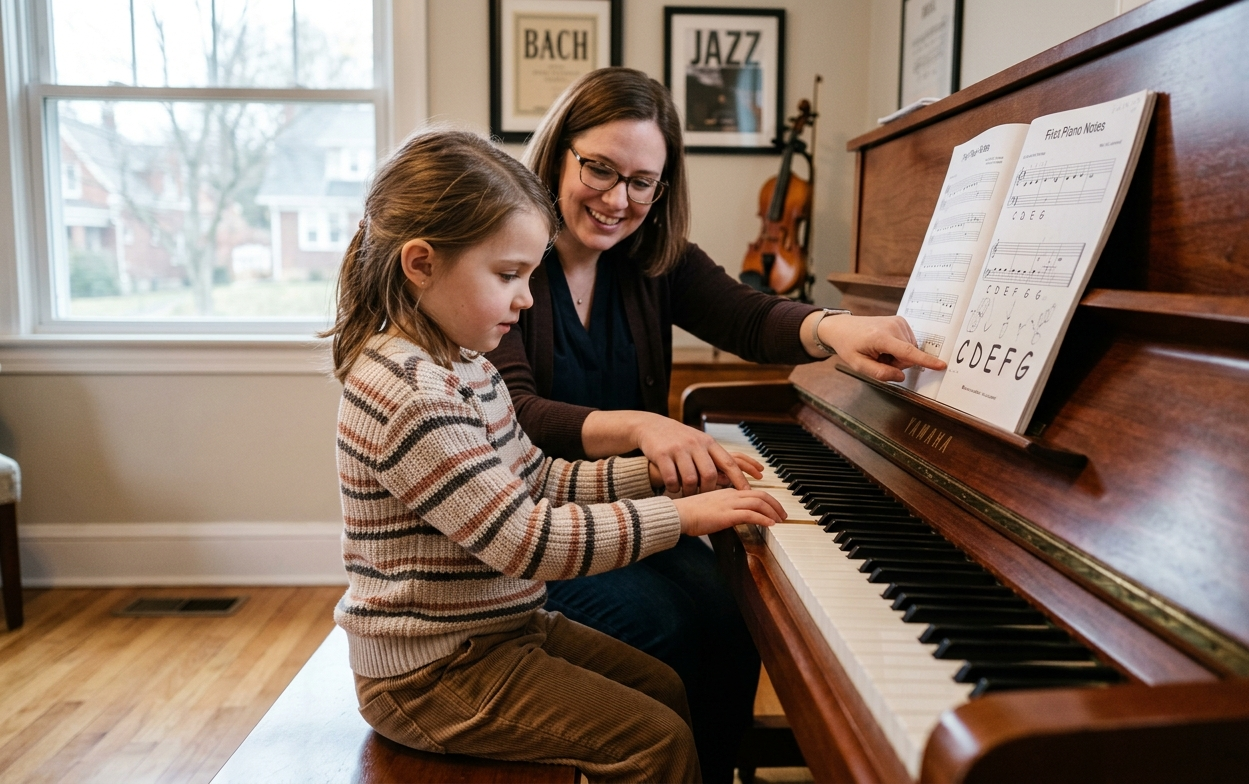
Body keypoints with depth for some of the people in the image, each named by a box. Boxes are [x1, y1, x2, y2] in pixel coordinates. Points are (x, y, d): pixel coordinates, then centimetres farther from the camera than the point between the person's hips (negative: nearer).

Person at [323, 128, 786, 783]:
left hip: (501, 628, 10)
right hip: (431, 673, -10)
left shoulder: (461, 365, 5)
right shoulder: (408, 396, -28)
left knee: (668, 691, 16)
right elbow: (530, 541, -30)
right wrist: (682, 514, -25)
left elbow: (538, 481, 10)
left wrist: (657, 471, 0)